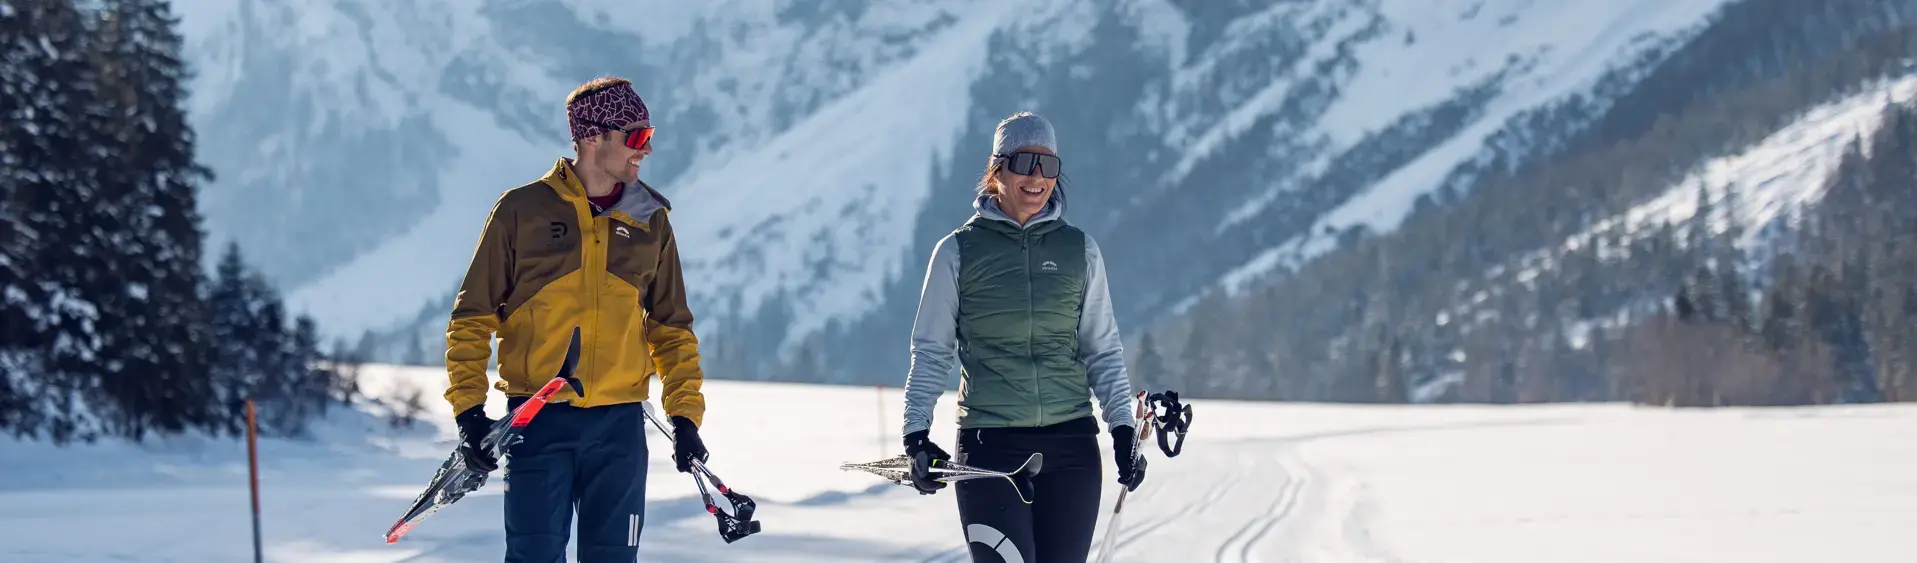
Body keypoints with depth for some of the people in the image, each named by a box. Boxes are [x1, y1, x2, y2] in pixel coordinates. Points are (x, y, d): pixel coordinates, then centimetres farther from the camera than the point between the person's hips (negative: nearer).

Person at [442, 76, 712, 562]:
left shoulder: (650, 223, 10)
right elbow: (473, 316, 3)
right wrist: (469, 408, -6)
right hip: (538, 421, -3)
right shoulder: (524, 210, 0)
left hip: (619, 426, 3)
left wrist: (685, 413, 6)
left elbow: (671, 327, 17)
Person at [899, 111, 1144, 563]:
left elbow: (1103, 350, 14)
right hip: (990, 446, -2)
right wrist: (917, 432, -2)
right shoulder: (959, 251, 3)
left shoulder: (1079, 251, 9)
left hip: (1071, 444, 2)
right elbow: (931, 351, 7)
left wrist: (1122, 427, 4)